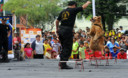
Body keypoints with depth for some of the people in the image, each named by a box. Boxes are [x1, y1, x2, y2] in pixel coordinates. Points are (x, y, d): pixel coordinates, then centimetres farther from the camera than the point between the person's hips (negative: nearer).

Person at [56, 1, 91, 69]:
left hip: (61, 30, 7)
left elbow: (57, 21, 20)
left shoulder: (63, 12, 15)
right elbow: (83, 7, 7)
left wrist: (57, 29, 35)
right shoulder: (73, 10, -1)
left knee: (64, 48, 17)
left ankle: (61, 62, 17)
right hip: (68, 31, -7)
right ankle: (63, 65, -7)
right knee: (67, 49, -3)